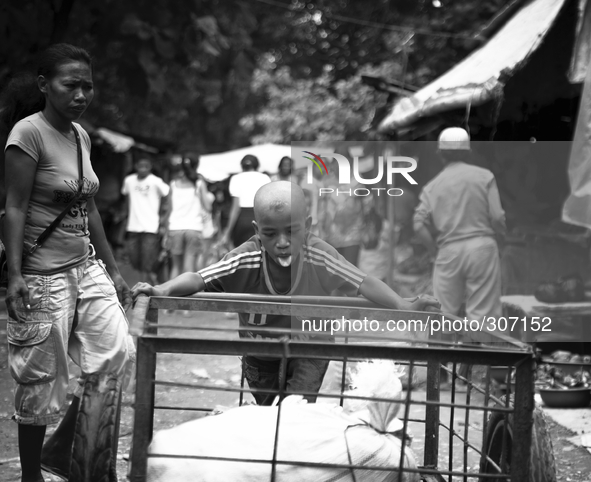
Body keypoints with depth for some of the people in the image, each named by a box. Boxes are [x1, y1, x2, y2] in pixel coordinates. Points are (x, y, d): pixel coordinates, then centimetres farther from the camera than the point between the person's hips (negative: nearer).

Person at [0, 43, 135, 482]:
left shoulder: (81, 135, 11)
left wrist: (112, 269, 17)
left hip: (86, 268, 8)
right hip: (43, 277, -8)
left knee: (118, 355, 2)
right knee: (42, 379, 1)